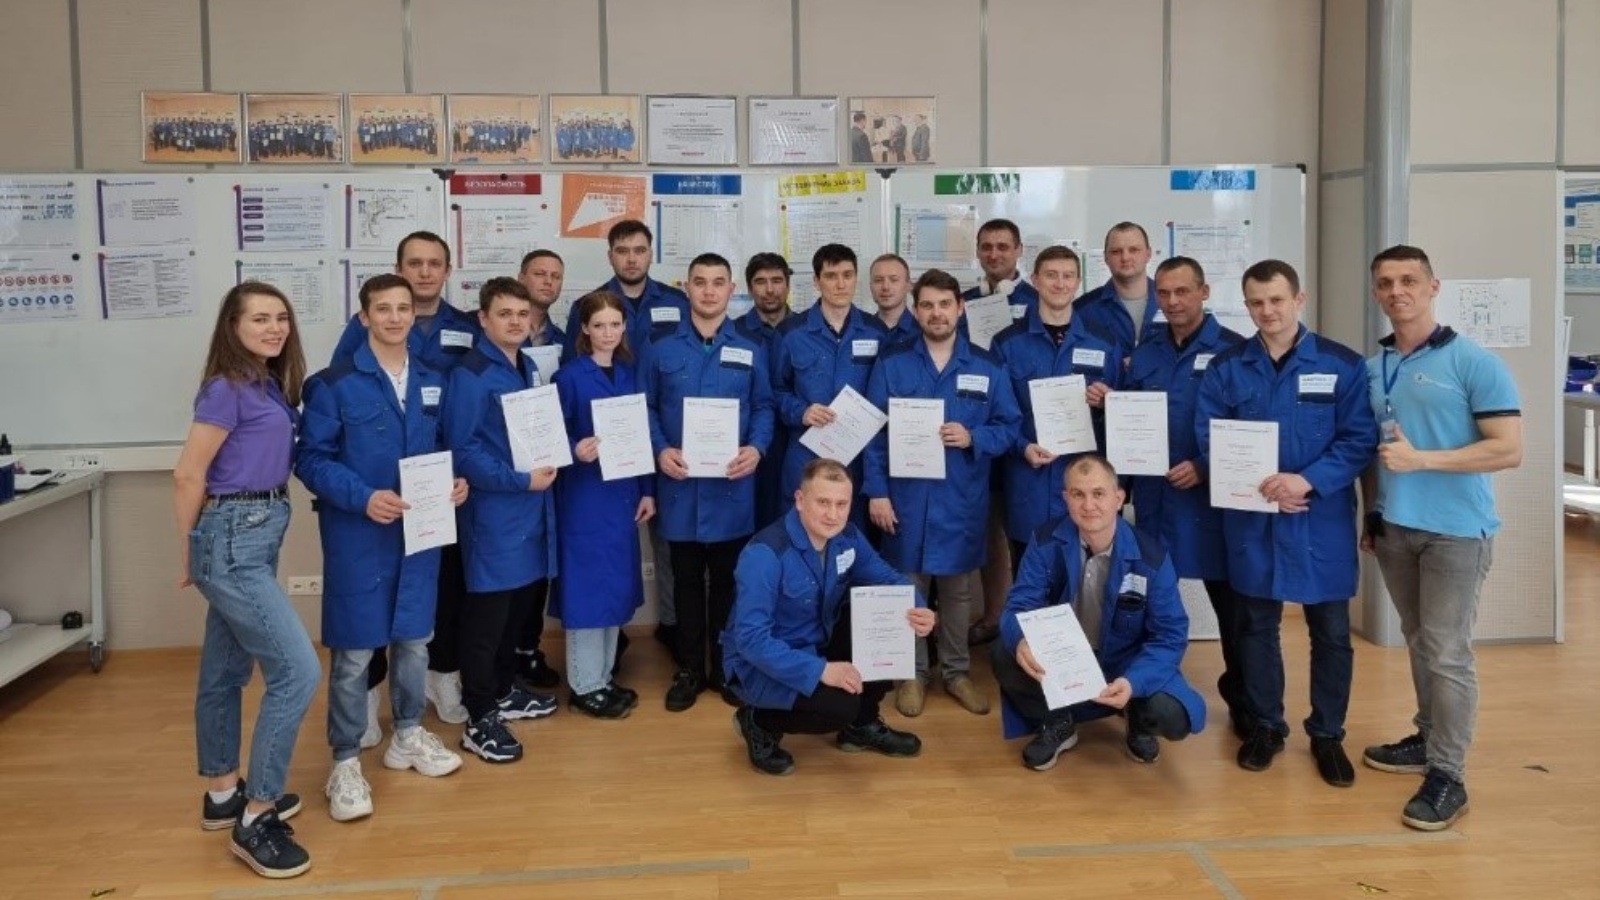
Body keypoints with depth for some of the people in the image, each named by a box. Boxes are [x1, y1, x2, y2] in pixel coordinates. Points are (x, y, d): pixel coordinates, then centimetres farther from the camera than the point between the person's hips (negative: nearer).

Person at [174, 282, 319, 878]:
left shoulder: (270, 387, 10)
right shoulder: (227, 389, -15)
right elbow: (188, 475, -13)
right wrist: (192, 555, -2)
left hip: (257, 537, 9)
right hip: (232, 541, -9)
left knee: (227, 671, 18)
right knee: (298, 671, -12)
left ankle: (223, 794, 32)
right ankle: (255, 818, -3)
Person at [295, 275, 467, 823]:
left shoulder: (432, 383, 9)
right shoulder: (334, 384, -9)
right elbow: (311, 459, -12)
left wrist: (455, 481, -5)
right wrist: (363, 497, -24)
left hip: (421, 530, 5)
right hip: (358, 535, -5)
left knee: (414, 638, 16)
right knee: (354, 651, 0)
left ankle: (407, 736, 34)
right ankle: (346, 762, 13)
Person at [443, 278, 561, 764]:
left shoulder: (530, 369, 13)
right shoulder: (469, 376, -13)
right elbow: (464, 450, -18)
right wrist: (519, 480, -20)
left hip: (532, 510, 8)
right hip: (493, 511, -8)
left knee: (521, 607, 17)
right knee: (486, 616, -1)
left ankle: (503, 692, 33)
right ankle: (480, 719, 8)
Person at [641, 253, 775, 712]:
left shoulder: (751, 352, 7)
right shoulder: (660, 350, 5)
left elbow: (764, 408, 6)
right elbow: (646, 409, 5)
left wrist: (756, 448, -13)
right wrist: (659, 450, -12)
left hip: (732, 485, 0)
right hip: (680, 484, 0)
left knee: (728, 580, 9)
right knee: (687, 580, 8)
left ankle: (727, 667, 22)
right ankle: (688, 669, 20)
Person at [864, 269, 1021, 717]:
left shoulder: (987, 367, 2)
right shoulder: (891, 364, -1)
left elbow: (1009, 427, 3)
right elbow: (874, 433, -2)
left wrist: (973, 438, -16)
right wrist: (876, 492, -8)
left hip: (961, 500, 1)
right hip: (905, 497, -1)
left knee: (957, 590, 13)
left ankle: (957, 672, 28)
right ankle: (912, 674, 22)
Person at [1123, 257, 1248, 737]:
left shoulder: (1233, 351, -5)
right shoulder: (1144, 353, 12)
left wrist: (1206, 467, -18)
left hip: (1212, 495, -4)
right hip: (1153, 494, 5)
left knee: (1230, 600, 4)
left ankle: (1242, 698, 20)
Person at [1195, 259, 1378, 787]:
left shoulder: (1342, 364, -3)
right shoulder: (1225, 369, 2)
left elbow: (1360, 439, -7)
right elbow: (1208, 441, -2)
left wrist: (1307, 480, -21)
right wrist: (1256, 486, -17)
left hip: (1322, 520, -1)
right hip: (1250, 519, 1)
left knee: (1331, 632, 8)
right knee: (1257, 626, 12)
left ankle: (1328, 734, 25)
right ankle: (1265, 726, 28)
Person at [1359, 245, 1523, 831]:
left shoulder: (1474, 362, -10)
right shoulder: (1371, 368, 8)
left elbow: (1509, 450, -14)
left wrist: (1422, 460, -19)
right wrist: (1371, 513, 13)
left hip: (1456, 530, -5)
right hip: (1394, 527, 6)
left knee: (1448, 653, -3)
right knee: (1419, 643, 16)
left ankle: (1447, 775, 5)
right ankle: (1429, 738, 30)